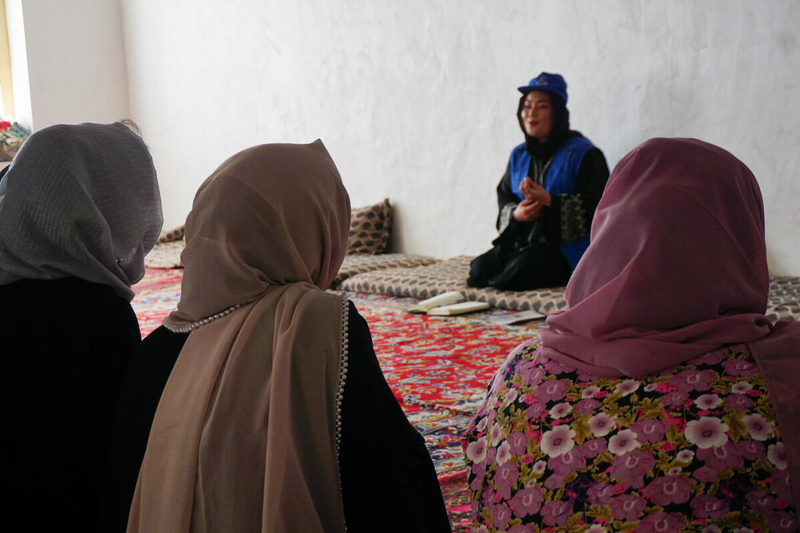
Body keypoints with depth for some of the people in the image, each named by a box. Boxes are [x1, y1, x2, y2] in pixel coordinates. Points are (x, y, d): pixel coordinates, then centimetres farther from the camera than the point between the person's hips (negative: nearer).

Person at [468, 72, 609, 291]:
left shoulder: (582, 154, -5)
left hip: (567, 244, -6)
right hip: (522, 241, 6)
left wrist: (548, 199, -22)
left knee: (519, 271, -31)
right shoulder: (518, 156, 16)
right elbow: (504, 198, 20)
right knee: (480, 267, -19)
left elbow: (594, 205, -13)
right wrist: (516, 214, -5)